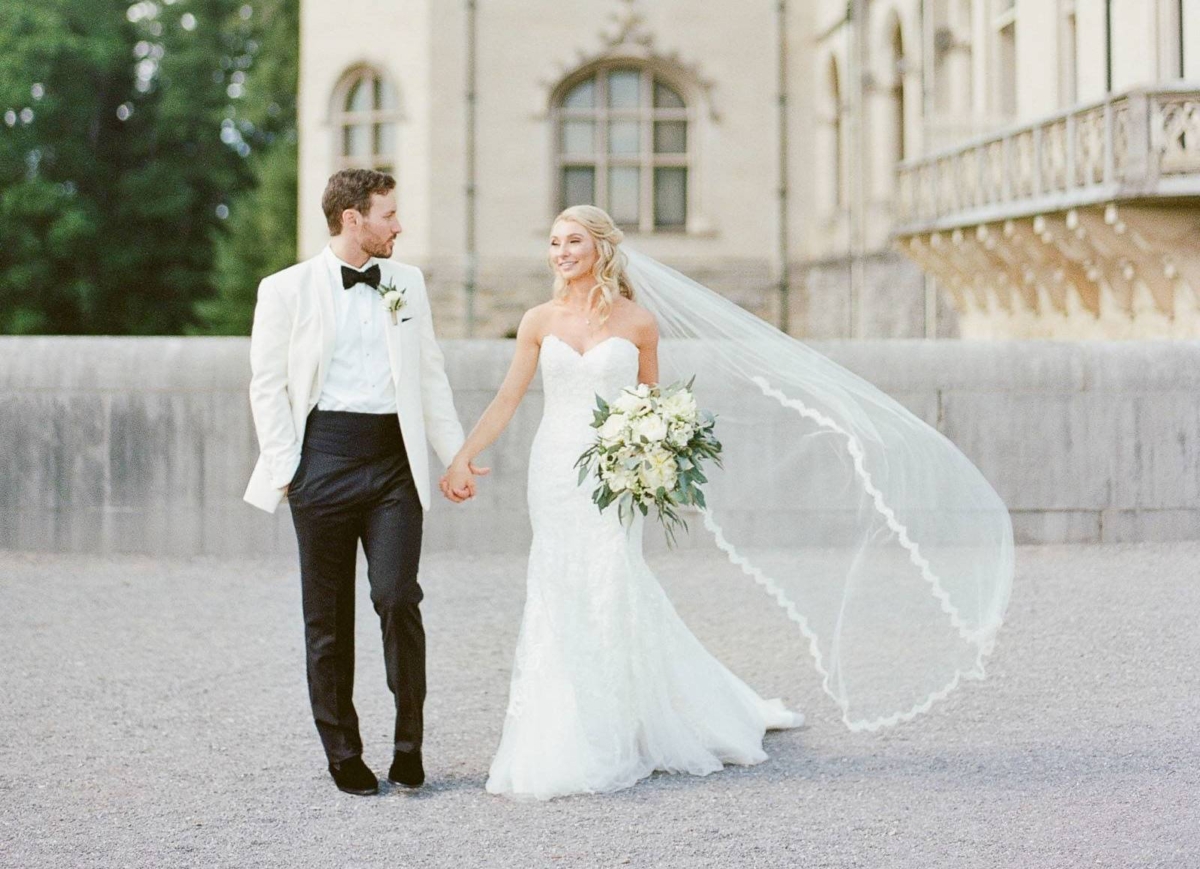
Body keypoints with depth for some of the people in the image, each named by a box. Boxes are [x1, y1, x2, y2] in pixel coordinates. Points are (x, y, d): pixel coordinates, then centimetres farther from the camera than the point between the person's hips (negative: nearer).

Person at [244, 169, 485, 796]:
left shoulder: (407, 283, 13)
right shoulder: (287, 290, 2)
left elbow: (430, 375, 17)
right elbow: (267, 385, 3)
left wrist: (456, 456, 12)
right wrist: (285, 468, -4)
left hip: (395, 461, 2)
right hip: (324, 458, -2)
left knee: (397, 599, -11)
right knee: (328, 615, 4)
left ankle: (410, 741, 5)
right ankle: (343, 753, 15)